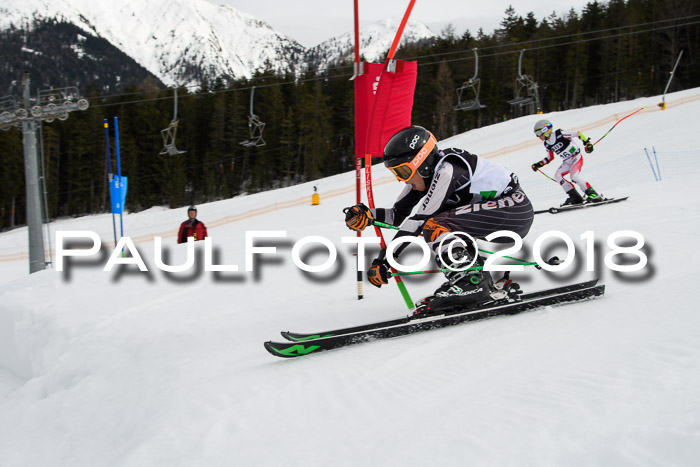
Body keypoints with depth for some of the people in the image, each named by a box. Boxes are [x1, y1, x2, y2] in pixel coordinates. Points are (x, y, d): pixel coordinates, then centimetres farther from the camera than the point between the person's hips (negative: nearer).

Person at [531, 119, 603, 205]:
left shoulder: (559, 134, -18)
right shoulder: (547, 144, 5)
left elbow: (578, 134, -14)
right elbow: (550, 158, 19)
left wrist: (587, 143, -22)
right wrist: (538, 164, 11)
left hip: (576, 157, -8)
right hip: (567, 161, 8)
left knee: (574, 175, -27)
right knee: (557, 176, -9)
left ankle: (592, 193, -18)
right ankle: (575, 197, -7)